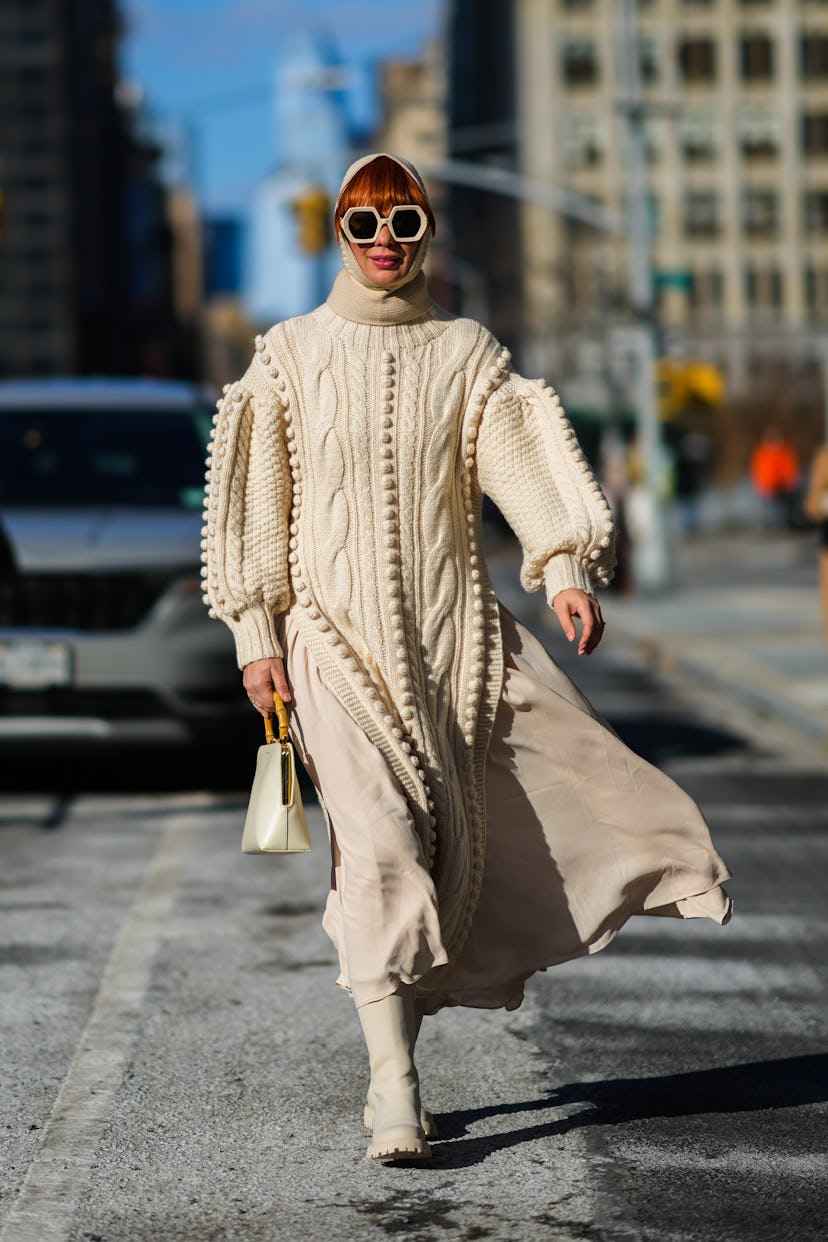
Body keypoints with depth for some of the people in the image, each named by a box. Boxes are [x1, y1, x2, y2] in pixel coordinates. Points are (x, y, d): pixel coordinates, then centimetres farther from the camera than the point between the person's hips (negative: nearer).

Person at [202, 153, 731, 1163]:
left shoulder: (466, 353, 8)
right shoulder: (291, 356, 4)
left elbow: (521, 460, -7)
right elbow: (255, 503, 4)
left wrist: (566, 568, -23)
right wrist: (255, 634, -2)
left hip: (455, 629, 3)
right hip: (337, 634, -3)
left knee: (444, 850, 3)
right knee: (379, 843, -16)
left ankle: (397, 1063, 19)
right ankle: (394, 1091, -17)